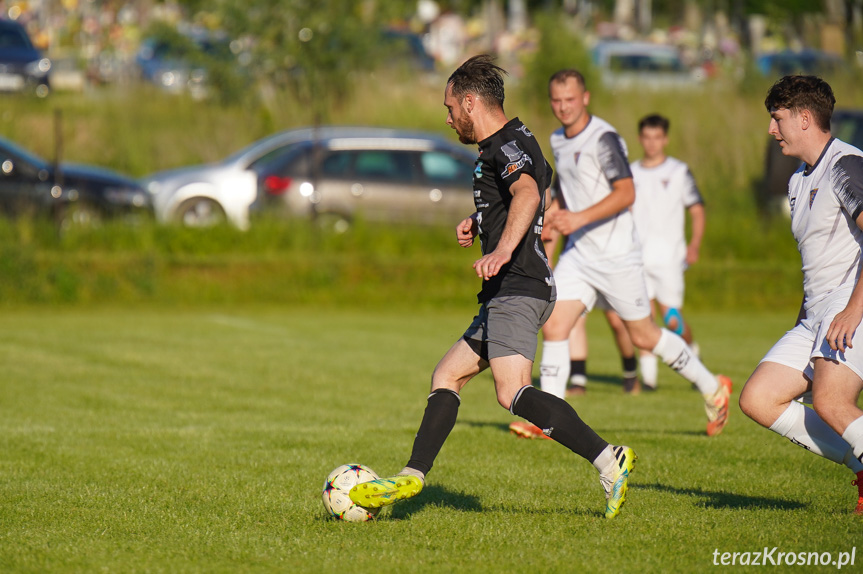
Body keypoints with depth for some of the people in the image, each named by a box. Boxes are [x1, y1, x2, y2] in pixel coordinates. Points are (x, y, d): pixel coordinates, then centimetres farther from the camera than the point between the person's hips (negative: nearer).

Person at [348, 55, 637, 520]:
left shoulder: (507, 145, -11)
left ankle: (608, 460, -30)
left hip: (517, 288, -11)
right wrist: (477, 221, 25)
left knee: (512, 393, -24)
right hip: (508, 294, 11)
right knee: (446, 377, 14)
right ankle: (411, 478, 16)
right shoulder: (508, 144, 22)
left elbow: (528, 194, -32)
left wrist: (502, 250, -47)